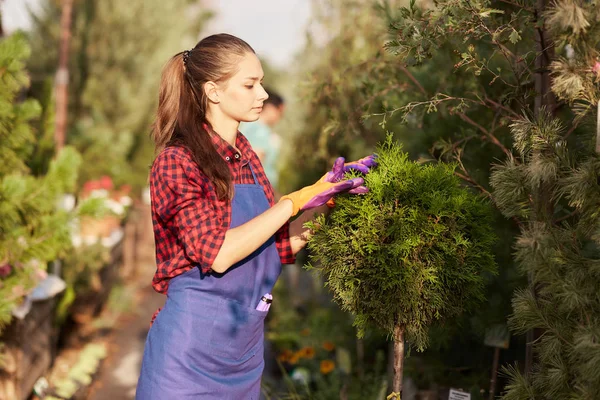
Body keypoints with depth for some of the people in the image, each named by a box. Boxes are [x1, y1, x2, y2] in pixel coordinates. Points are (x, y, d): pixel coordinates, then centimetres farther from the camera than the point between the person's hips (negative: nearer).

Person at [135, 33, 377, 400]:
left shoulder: (245, 158, 9)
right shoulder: (178, 161, -12)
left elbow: (278, 249, 10)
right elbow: (217, 254, -23)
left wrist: (324, 196, 0)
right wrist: (294, 202, -19)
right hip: (193, 348, -7)